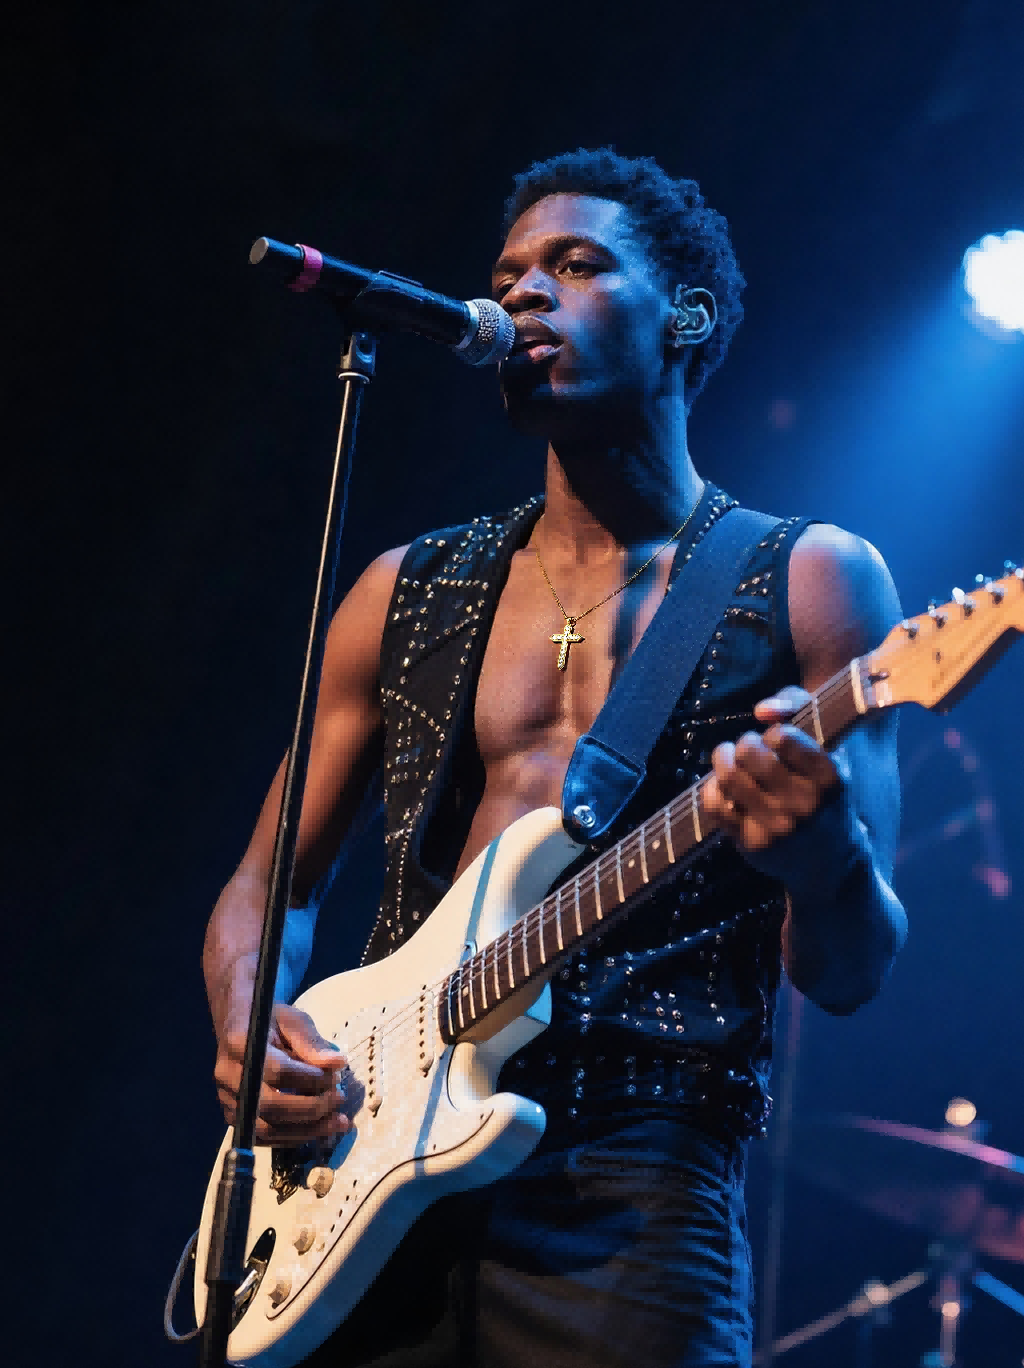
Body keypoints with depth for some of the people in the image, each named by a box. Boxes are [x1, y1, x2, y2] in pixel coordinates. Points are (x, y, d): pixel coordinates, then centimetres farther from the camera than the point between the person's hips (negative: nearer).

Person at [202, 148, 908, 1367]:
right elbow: (268, 883, 19)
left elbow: (847, 974, 1)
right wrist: (247, 1018, -3)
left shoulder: (811, 581, 5)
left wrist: (824, 861, -23)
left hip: (630, 1193, -3)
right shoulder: (409, 593, 15)